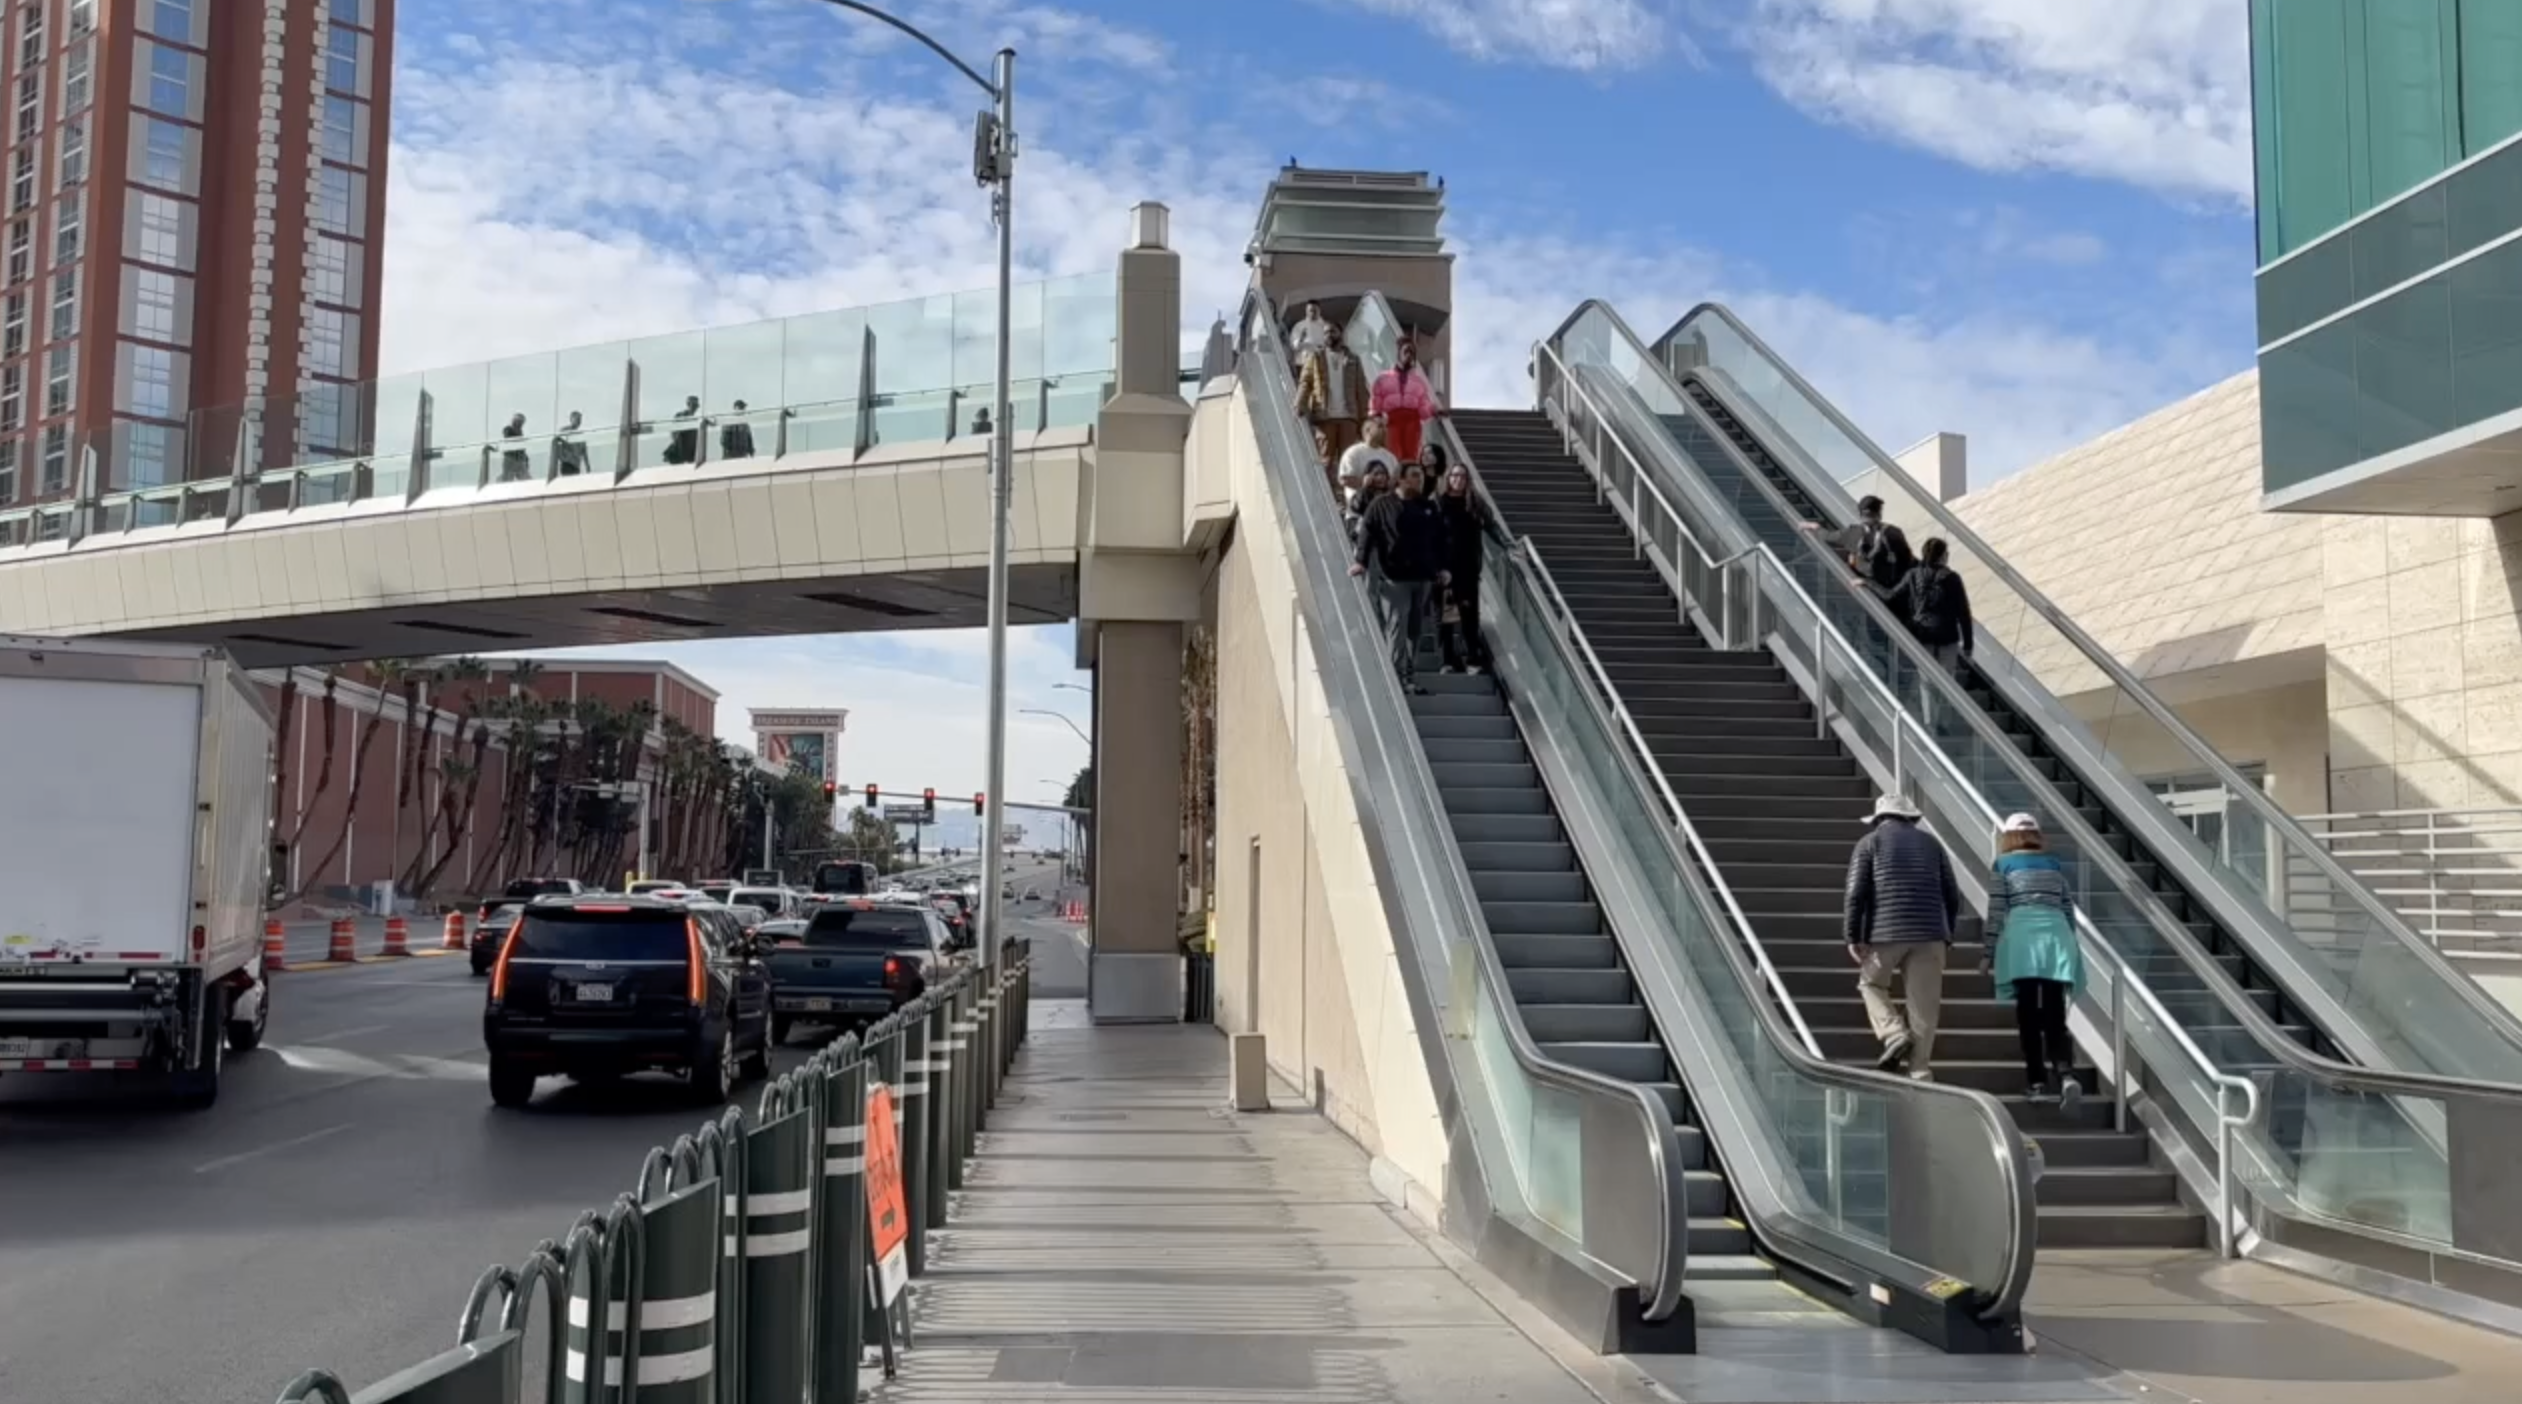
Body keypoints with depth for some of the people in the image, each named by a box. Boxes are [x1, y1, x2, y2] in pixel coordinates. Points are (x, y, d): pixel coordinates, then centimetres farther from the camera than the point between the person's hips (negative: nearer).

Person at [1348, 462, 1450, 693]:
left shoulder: (1428, 507, 14)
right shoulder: (1381, 505, -1)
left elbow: (1439, 539, 19)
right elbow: (1366, 532, -7)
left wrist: (1441, 567, 14)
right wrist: (1361, 561, -18)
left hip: (1423, 578, 5)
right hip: (1394, 579, -5)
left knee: (1416, 631, 7)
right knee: (1396, 629, -8)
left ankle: (1410, 677, 14)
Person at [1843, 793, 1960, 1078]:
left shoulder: (1870, 842, 7)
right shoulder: (1931, 843, 18)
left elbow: (1856, 892, -4)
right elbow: (1953, 896, 14)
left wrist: (1854, 936, -3)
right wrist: (1946, 934, 20)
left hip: (1886, 931, -3)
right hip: (1929, 933, 3)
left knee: (1871, 983, 19)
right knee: (1924, 1003, 4)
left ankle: (1894, 1034, -1)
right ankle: (1920, 1070, 2)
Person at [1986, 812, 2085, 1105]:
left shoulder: (2003, 864, 8)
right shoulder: (2055, 865, 18)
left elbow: (1997, 911, 2)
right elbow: (2069, 911, 17)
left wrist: (1991, 952, 6)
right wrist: (2069, 947, 25)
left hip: (2023, 937, -3)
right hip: (2057, 936, 3)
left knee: (2029, 1015, 3)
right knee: (2055, 1015, 0)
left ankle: (2038, 1081, 1)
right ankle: (2065, 1073, -21)